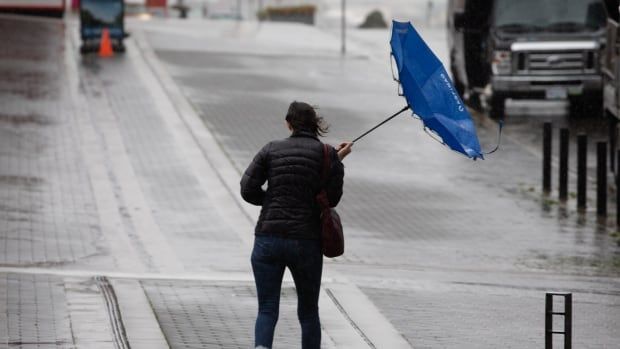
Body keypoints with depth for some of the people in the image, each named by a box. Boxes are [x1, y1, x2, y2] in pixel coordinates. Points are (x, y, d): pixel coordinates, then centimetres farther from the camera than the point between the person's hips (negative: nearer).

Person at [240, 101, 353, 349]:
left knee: (267, 310, 0)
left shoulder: (271, 150, 4)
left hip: (268, 238, 1)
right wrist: (337, 163, 12)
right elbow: (332, 198, 2)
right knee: (308, 311, 16)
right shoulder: (327, 154, 0)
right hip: (306, 242, 0)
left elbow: (247, 189, -1)